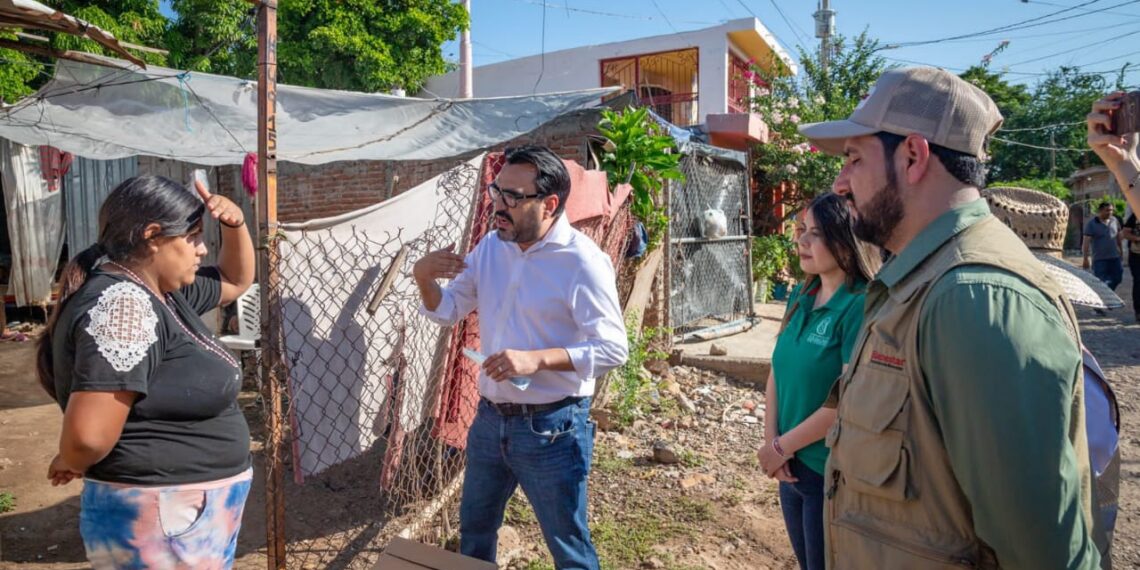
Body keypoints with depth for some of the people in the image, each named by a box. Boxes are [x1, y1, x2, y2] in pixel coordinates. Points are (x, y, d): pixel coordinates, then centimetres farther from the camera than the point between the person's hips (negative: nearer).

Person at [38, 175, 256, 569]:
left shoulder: (161, 291, 5)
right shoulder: (123, 303, -24)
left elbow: (235, 280, 21)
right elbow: (88, 434, -31)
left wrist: (235, 225, 3)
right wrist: (72, 464, -9)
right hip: (163, 519, -10)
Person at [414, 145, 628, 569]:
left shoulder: (582, 261, -19)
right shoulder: (491, 247, 2)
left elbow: (613, 349, -21)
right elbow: (447, 311, 10)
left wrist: (537, 359, -31)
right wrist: (423, 277, -10)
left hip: (551, 427, -6)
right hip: (490, 418, 7)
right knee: (474, 527, 26)